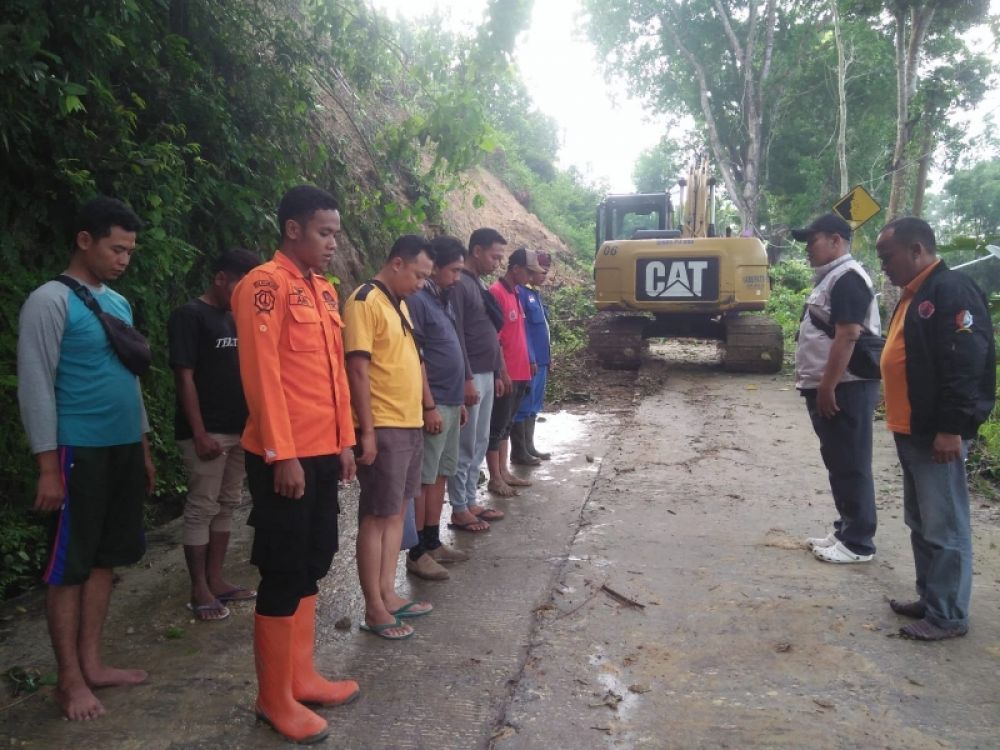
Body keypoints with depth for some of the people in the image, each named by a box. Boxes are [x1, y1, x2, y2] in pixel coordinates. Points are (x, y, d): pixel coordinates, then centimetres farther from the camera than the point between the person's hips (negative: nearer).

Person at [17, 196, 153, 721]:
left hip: (123, 449, 7)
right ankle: (70, 678, 13)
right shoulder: (51, 301, -9)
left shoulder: (119, 303, 14)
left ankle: (91, 662, 24)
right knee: (69, 566, 3)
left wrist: (143, 449, 18)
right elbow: (35, 386, -12)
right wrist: (47, 466, -15)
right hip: (80, 452, -7)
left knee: (104, 559, 13)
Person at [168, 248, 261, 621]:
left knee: (227, 505, 12)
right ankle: (199, 590, 8)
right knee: (202, 508, -1)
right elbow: (184, 377, -13)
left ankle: (215, 580, 22)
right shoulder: (189, 316, -9)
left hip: (238, 429, 8)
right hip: (207, 432, -8)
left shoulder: (235, 318, 14)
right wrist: (199, 433, -18)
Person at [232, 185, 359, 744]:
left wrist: (345, 440, 14)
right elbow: (262, 374, -18)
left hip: (324, 454, 9)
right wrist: (282, 455, -19)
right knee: (284, 575, 2)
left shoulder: (325, 290, 14)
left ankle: (302, 677, 31)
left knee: (313, 566, 16)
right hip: (285, 458, -8)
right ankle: (274, 699, 18)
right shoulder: (265, 285, -12)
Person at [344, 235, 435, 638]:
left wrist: (427, 408, 18)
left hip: (410, 425, 9)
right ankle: (374, 609, 10)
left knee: (396, 513, 14)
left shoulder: (399, 303, 15)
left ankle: (388, 595, 25)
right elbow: (357, 369, -19)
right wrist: (366, 432, -20)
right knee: (376, 517, 0)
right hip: (384, 429, -9)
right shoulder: (365, 301, -14)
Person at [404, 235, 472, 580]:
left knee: (440, 474, 14)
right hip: (434, 405, -9)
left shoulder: (443, 300, 15)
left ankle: (433, 542, 23)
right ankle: (417, 552, 6)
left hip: (450, 403, 9)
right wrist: (429, 406, -19)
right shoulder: (417, 301, -13)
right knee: (423, 478, -2)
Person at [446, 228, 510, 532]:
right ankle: (459, 510, 6)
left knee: (480, 444, 14)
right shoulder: (458, 285, -13)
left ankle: (471, 502, 23)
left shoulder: (480, 285, 16)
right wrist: (467, 379, -21)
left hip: (486, 375, 9)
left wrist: (498, 373, 19)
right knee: (465, 446, -2)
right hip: (470, 377, -9)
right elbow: (456, 337, -19)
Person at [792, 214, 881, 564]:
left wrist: (828, 387, -23)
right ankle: (845, 530, 25)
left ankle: (857, 542, 5)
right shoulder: (832, 278, 17)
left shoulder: (848, 279, -15)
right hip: (830, 388, 10)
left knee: (851, 465, -3)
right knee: (838, 463, 15)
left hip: (844, 389, -10)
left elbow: (847, 337, -23)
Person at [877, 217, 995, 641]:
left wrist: (952, 428, -23)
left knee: (944, 528, -1)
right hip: (911, 432, 10)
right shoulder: (915, 296, 17)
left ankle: (948, 616, 9)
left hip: (937, 435, -10)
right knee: (921, 523, 17)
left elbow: (966, 365, -22)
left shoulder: (951, 291, -15)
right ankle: (930, 599, 28)